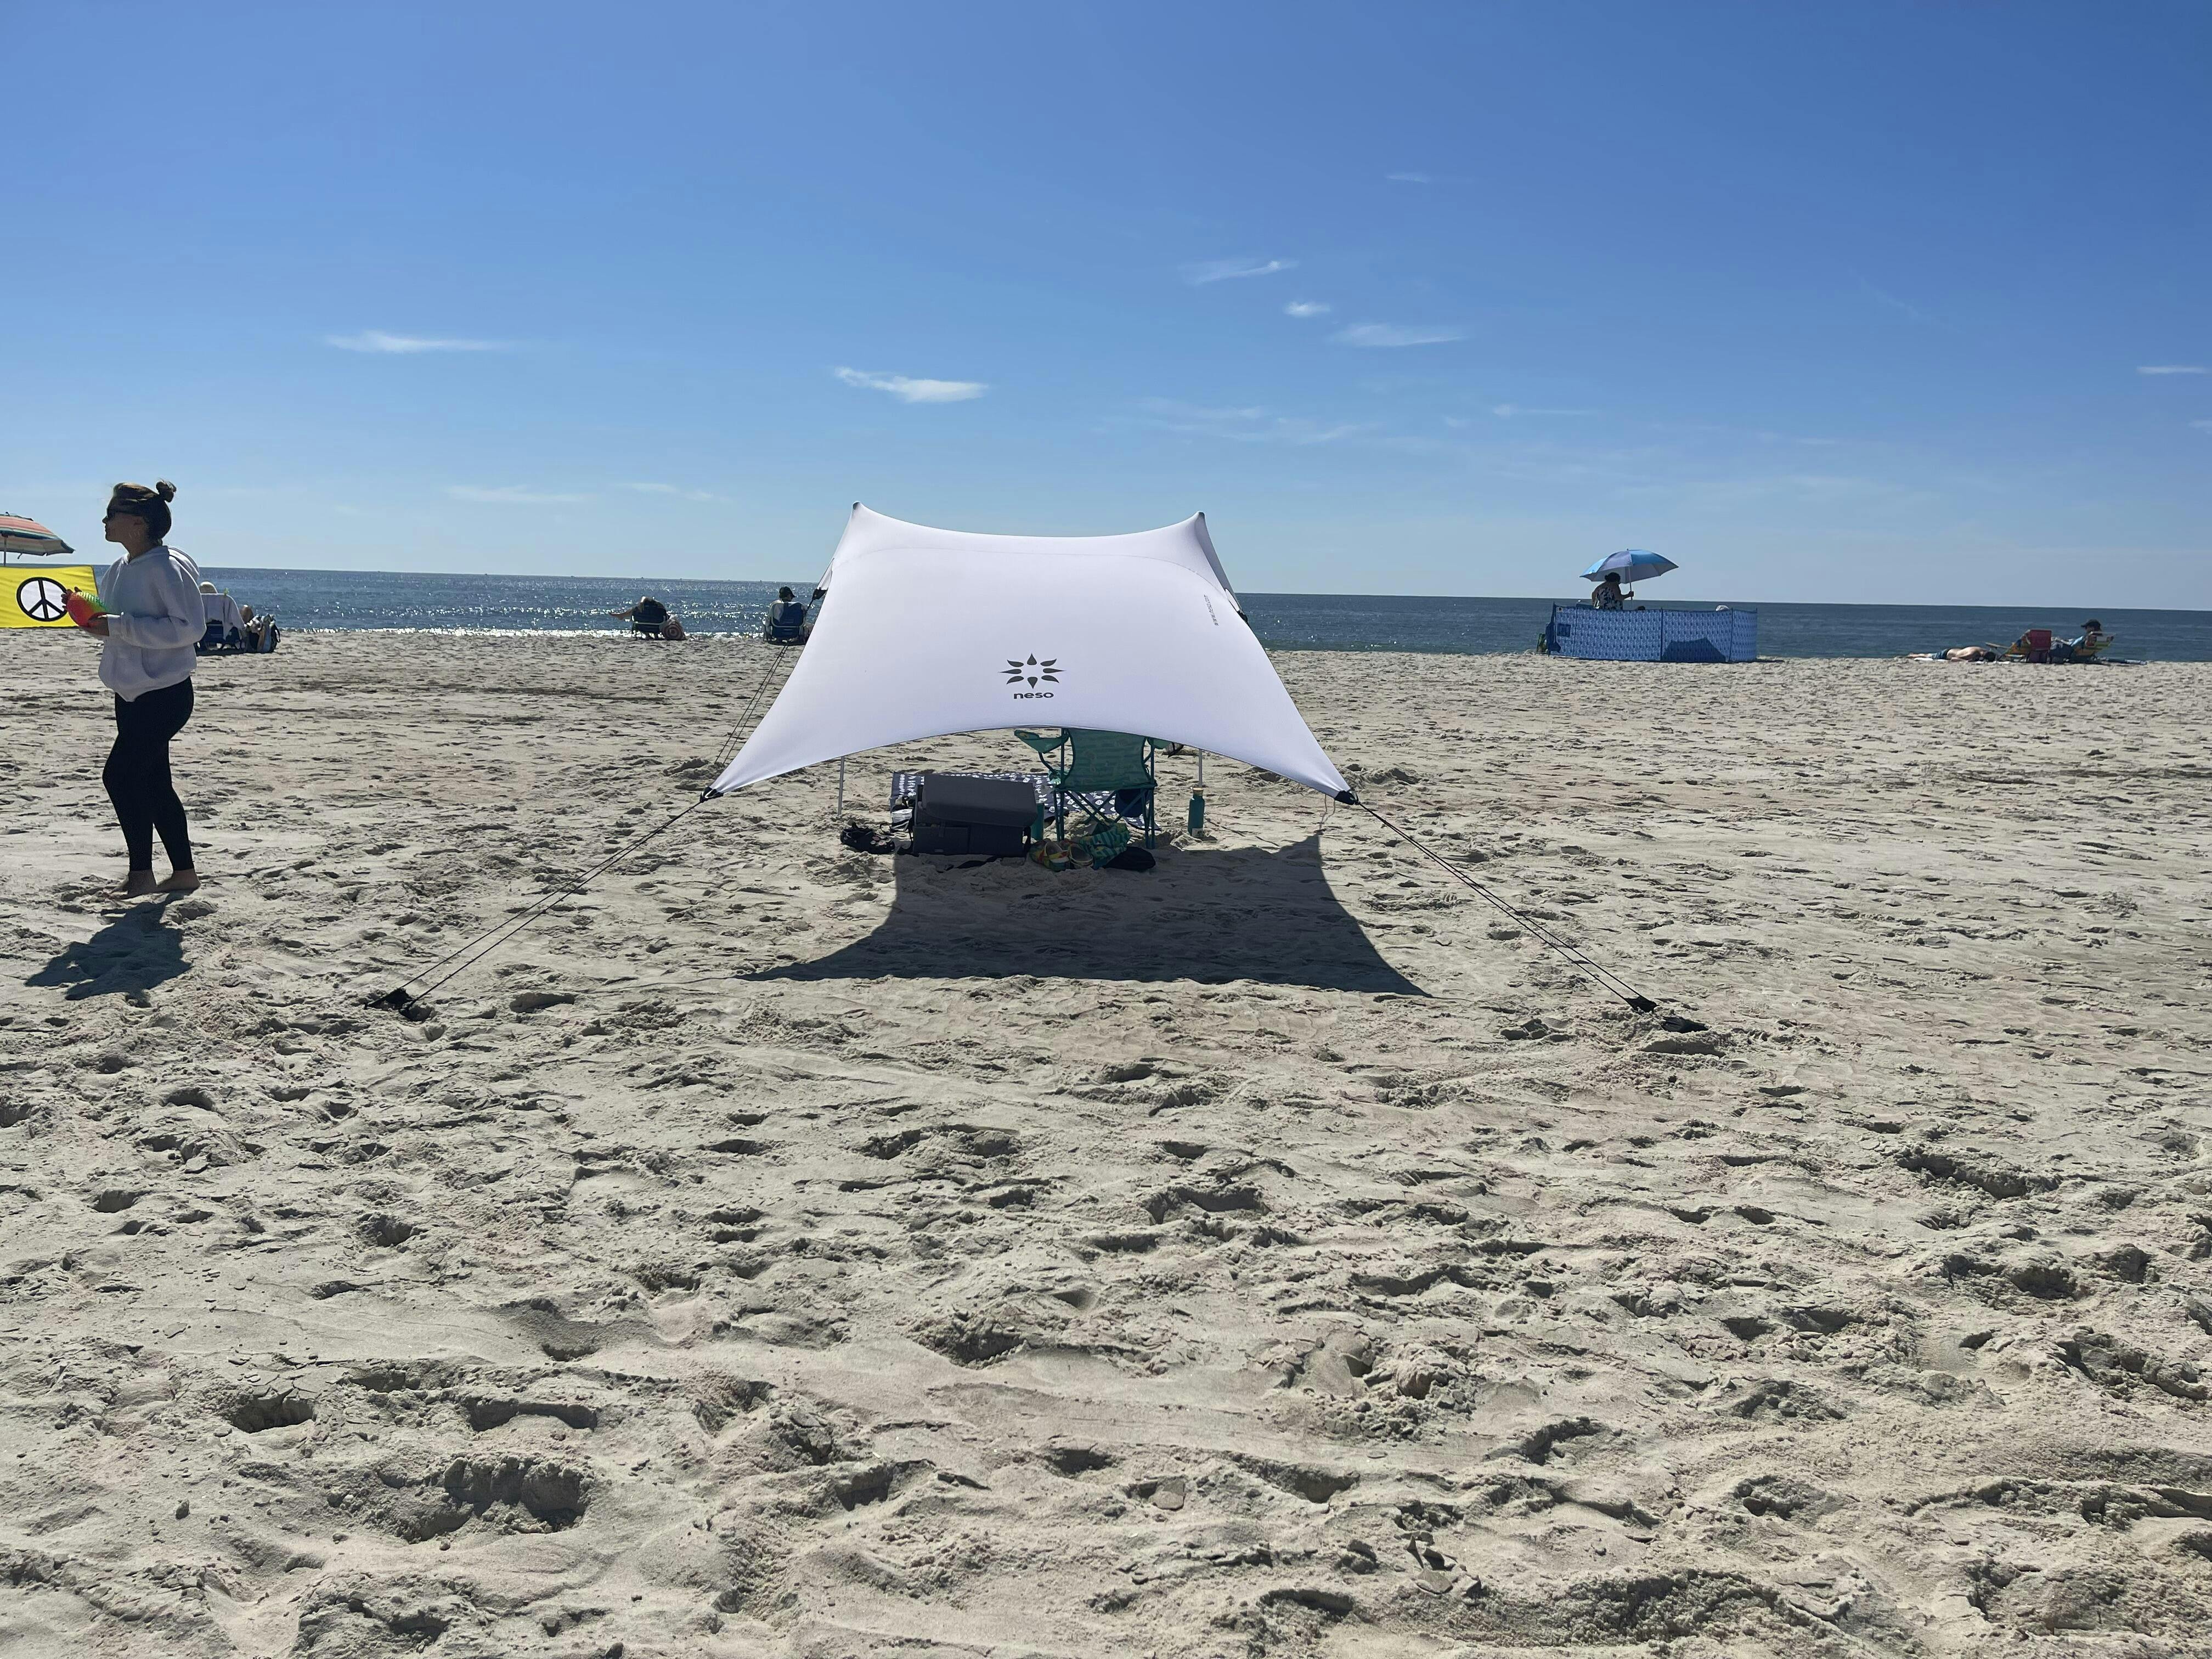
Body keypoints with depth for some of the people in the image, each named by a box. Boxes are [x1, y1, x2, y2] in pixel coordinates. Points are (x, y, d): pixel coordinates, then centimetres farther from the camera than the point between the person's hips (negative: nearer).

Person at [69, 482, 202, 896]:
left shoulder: (167, 568, -17)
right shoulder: (119, 570, 12)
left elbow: (189, 627, -24)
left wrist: (118, 625, -23)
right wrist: (93, 619, 2)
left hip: (165, 694, -10)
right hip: (131, 692, 10)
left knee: (120, 773, -12)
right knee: (153, 782, 12)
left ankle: (142, 874, 0)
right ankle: (184, 871, 21)